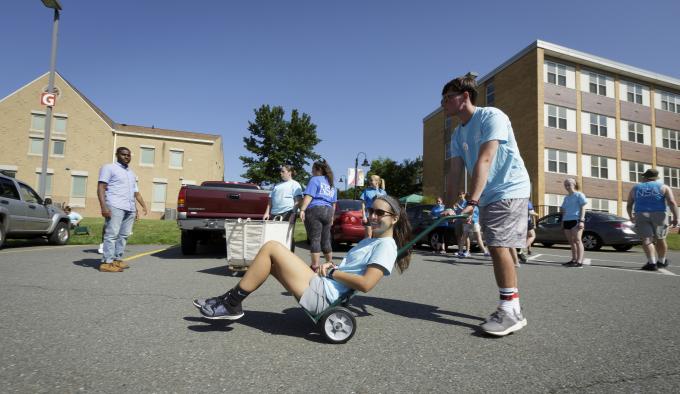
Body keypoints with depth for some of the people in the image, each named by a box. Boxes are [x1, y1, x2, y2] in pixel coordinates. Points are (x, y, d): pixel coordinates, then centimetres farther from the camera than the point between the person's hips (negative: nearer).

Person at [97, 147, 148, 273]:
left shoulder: (131, 173, 27)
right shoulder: (109, 168, 6)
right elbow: (101, 188, -4)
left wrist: (143, 206, 16)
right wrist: (103, 206, -15)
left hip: (130, 208, 7)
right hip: (115, 207, -7)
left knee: (124, 235, 4)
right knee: (112, 234, -11)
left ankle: (117, 259, 9)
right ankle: (107, 263, -11)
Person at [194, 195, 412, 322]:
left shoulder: (386, 245, -7)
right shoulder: (367, 241, 22)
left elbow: (366, 284, -21)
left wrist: (332, 272, -10)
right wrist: (331, 266, 3)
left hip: (321, 296, -10)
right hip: (319, 287, 10)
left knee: (271, 248, -13)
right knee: (270, 259, 12)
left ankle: (231, 304, -1)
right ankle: (230, 301, 13)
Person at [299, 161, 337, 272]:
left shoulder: (315, 180, 1)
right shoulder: (331, 184, 23)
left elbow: (308, 197, -12)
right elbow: (333, 204, 24)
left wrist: (302, 210, -18)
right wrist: (332, 216, 29)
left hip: (315, 210, -7)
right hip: (328, 212, 7)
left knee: (315, 239, -8)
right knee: (326, 240, 15)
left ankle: (315, 266, -11)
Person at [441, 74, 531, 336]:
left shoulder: (492, 117, -14)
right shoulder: (458, 135, 10)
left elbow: (484, 161, -26)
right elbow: (456, 171, 1)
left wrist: (471, 201, -33)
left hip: (509, 190, -8)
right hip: (487, 196, 8)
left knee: (499, 246, -16)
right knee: (498, 248, 9)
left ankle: (511, 311, -7)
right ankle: (512, 307, 19)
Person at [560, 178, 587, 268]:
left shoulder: (579, 195, 2)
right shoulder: (566, 197, 21)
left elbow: (583, 208, -4)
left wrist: (581, 220, -13)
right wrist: (562, 221, 16)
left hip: (576, 220, -7)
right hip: (567, 221, 7)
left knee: (577, 240, -11)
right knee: (571, 241, 7)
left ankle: (579, 261, -13)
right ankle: (573, 260, 13)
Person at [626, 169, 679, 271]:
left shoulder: (635, 188, 12)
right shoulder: (663, 187, 7)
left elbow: (629, 205, 14)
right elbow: (672, 202, -6)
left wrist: (631, 216, 28)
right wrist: (675, 218, -6)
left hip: (641, 216, 0)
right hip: (658, 215, 0)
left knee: (646, 240, -6)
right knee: (660, 239, 16)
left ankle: (652, 263, -19)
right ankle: (661, 261, 30)